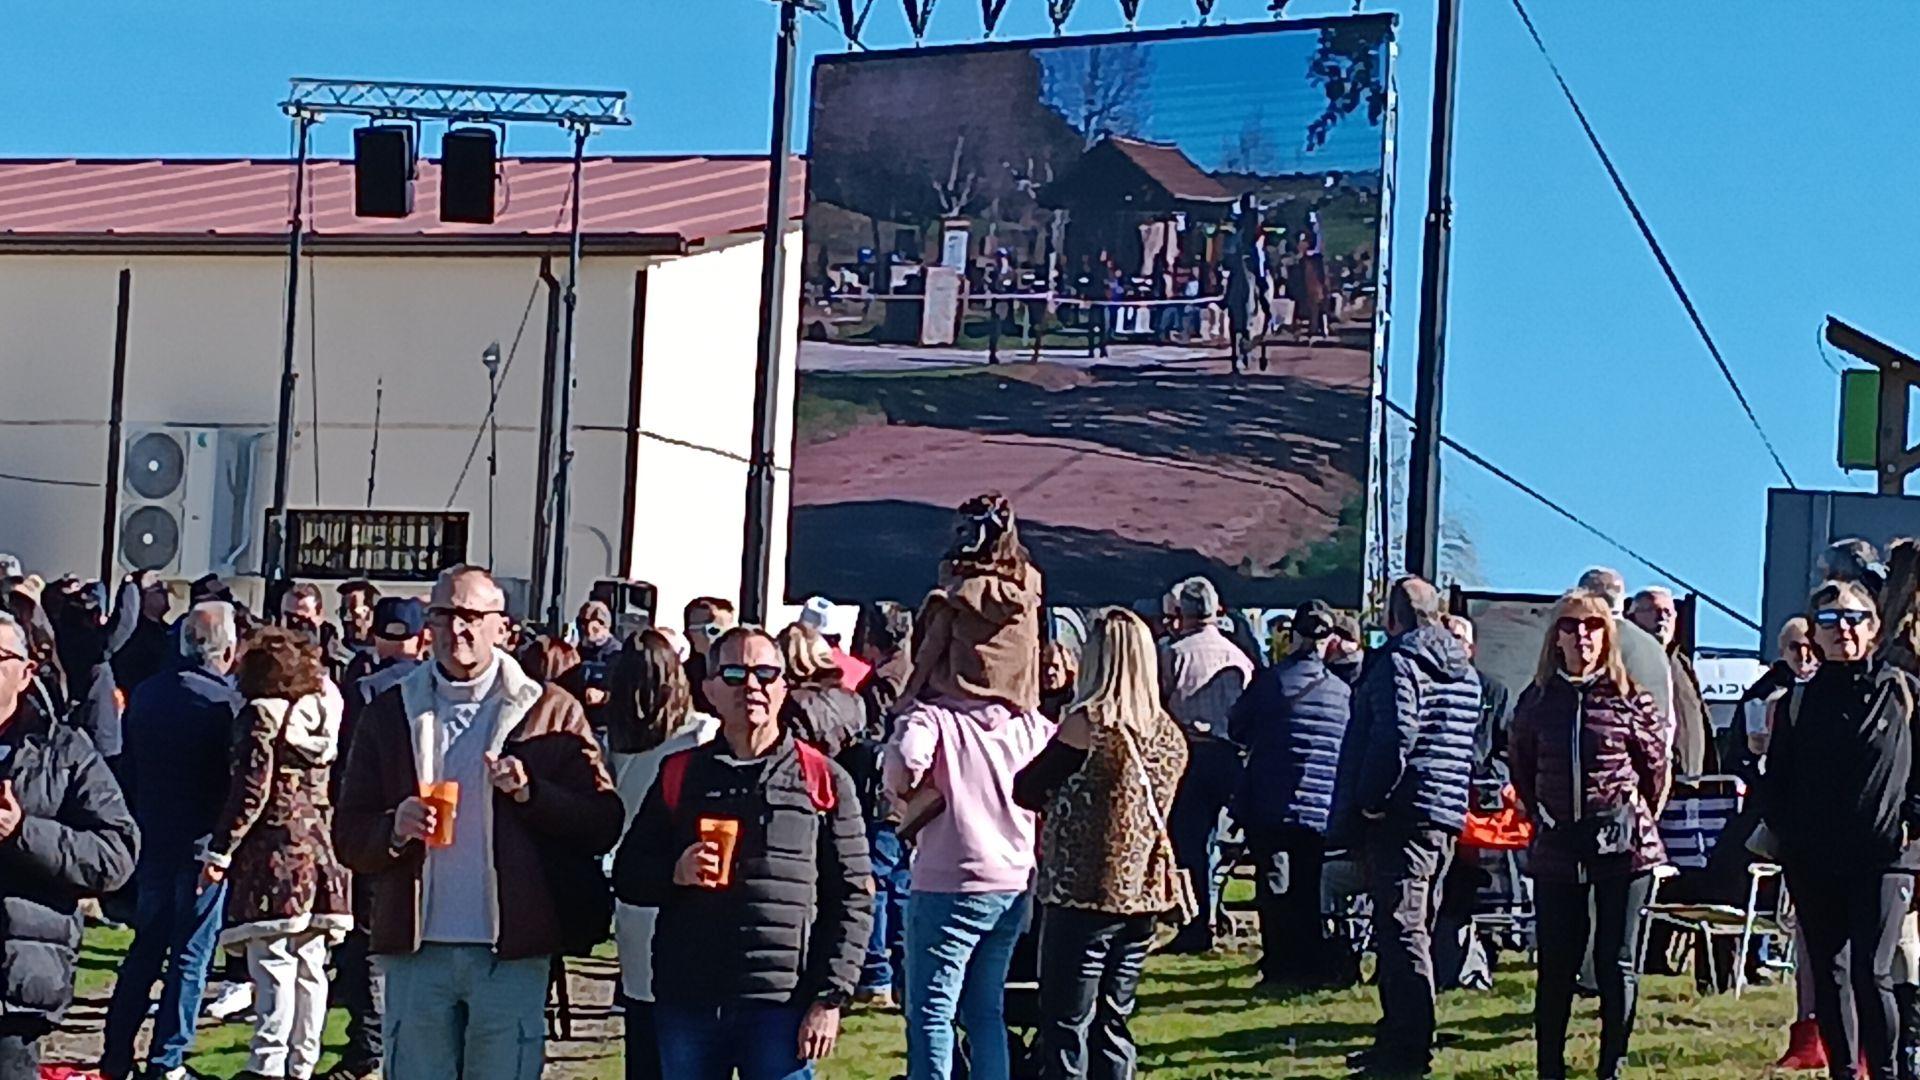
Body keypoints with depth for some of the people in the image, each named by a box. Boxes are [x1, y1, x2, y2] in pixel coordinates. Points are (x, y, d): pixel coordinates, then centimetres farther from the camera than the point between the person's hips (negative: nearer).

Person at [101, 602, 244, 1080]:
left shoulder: (147, 695, 4)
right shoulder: (228, 702, -15)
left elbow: (129, 770, 10)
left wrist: (139, 826, 17)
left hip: (153, 839, 6)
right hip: (204, 844, -6)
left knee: (144, 950, 16)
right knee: (190, 956, 3)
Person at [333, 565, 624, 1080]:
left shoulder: (551, 712, 4)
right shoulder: (391, 712, 11)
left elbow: (603, 824, -3)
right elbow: (348, 837, 8)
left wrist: (530, 790, -17)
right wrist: (395, 829, -13)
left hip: (512, 952, -2)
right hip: (416, 947, 2)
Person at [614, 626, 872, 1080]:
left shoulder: (824, 781, 3)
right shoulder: (679, 774, 10)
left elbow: (851, 898, 1)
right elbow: (627, 874, 13)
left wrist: (830, 998, -7)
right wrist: (676, 872, -10)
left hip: (782, 1006, -3)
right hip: (687, 1001, 3)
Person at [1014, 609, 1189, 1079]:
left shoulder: (1088, 723, -13)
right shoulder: (1170, 734, 7)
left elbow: (1026, 790, -10)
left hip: (1082, 889, -7)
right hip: (1143, 893, 7)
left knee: (1067, 1024, 0)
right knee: (1113, 1021, 15)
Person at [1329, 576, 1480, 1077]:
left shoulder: (1397, 663, -10)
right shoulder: (1466, 673, 17)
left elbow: (1397, 734, -22)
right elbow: (1472, 747, 17)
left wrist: (1369, 801, -16)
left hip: (1403, 814, -9)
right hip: (1448, 816, 9)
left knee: (1402, 930, -7)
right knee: (1415, 928, 15)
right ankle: (1399, 1036, 21)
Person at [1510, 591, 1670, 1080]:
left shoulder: (1629, 699, -3)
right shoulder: (1538, 699, 4)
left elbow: (1657, 764, 6)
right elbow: (1523, 770, 15)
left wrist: (1640, 821, 8)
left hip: (1623, 850, -2)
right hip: (1556, 851, 2)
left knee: (1618, 964, 3)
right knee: (1555, 966, 5)